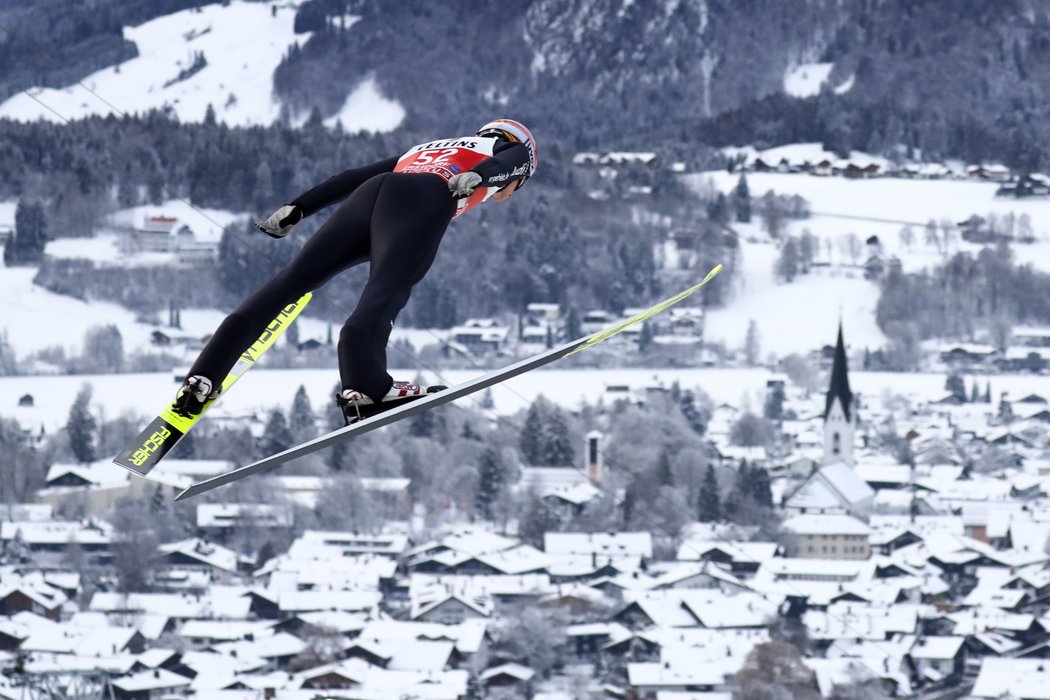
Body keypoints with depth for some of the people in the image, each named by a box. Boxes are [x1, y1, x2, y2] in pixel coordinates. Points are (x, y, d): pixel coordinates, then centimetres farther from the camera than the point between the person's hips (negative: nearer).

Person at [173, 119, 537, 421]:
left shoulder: (423, 150, 43)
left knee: (291, 281, 1)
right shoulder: (513, 151, 30)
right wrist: (477, 177, -15)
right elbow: (508, 162, 5)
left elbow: (354, 176, 35)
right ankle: (363, 384, -51)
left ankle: (203, 376, -7)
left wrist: (296, 209, 32)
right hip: (424, 202, -5)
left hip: (369, 195, 5)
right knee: (386, 290, -26)